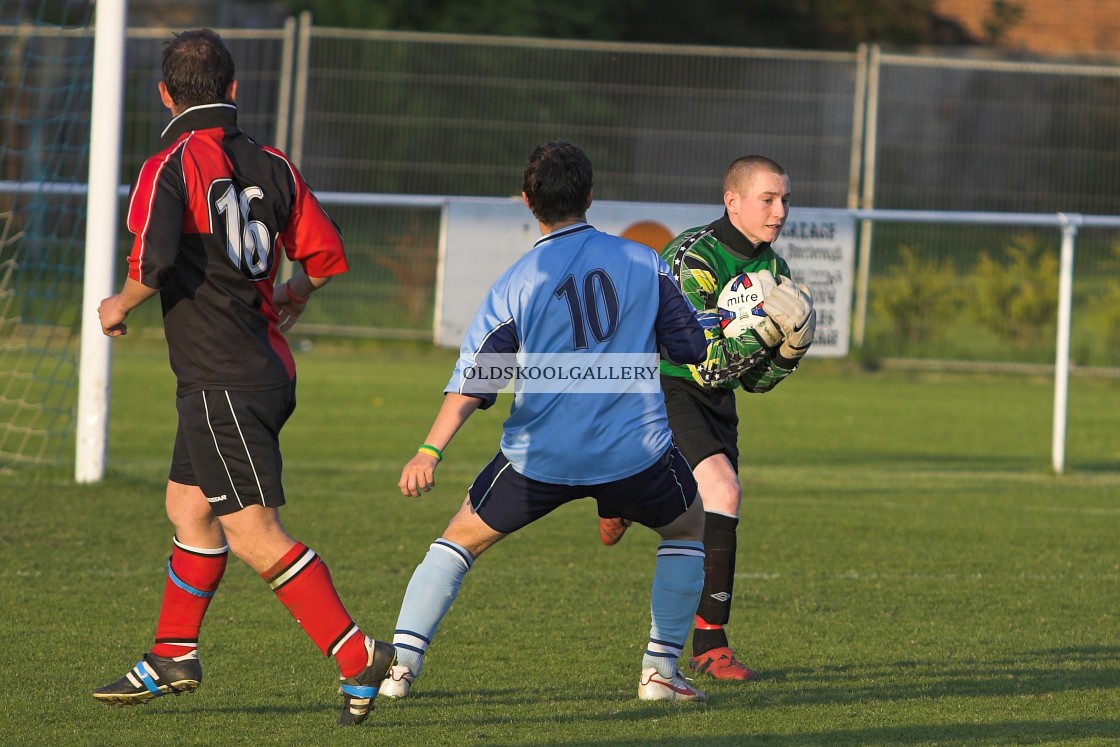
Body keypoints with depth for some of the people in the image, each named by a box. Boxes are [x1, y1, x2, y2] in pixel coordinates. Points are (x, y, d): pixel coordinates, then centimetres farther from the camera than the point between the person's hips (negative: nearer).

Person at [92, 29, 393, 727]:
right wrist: (294, 294, 30)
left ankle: (358, 657, -19)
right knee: (189, 507, 22)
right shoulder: (272, 165, 7)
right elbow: (327, 255, 8)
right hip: (267, 369, 8)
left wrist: (120, 305, -3)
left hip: (222, 382, -8)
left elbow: (154, 260, -24)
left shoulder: (169, 167, -11)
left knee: (254, 536, -12)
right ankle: (174, 656, 30)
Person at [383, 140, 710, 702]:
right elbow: (692, 349, 6)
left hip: (539, 457, 0)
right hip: (635, 448, 0)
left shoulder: (514, 286, -2)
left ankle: (401, 665, 6)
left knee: (460, 537, 18)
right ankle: (660, 668, 17)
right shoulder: (643, 262, 1)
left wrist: (429, 453, -8)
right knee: (689, 528, 27)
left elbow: (473, 381, -8)